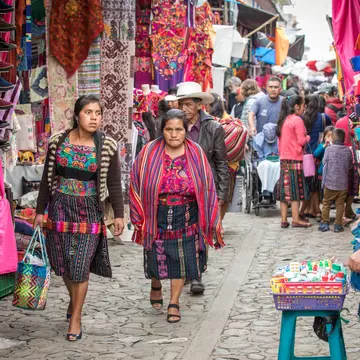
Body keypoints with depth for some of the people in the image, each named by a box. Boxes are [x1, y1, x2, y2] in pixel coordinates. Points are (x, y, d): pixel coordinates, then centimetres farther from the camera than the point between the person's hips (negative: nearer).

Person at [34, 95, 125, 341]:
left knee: (81, 265, -4)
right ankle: (74, 298, 39)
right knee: (64, 262, 10)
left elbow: (114, 183, -1)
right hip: (60, 206, 2)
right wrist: (41, 210, 6)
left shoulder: (108, 146, -7)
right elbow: (47, 179, 4)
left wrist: (119, 214, -3)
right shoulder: (58, 142, -3)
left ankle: (76, 317, 9)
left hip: (89, 209, -2)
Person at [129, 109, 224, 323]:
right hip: (157, 216, 0)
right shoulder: (150, 153, -6)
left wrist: (209, 220, 0)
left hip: (186, 217, 0)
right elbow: (137, 184, 0)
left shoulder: (196, 153, -4)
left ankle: (174, 302, 17)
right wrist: (140, 217, -2)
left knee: (181, 259, 2)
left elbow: (207, 187, 1)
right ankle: (156, 286, 41)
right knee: (157, 256, 9)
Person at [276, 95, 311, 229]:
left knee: (285, 189, 8)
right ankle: (296, 220, 0)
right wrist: (308, 137, 4)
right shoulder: (297, 120, -12)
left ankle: (284, 220, 9)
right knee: (296, 189, -2)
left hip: (283, 159, 7)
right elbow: (302, 141, -15)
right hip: (295, 160, -7)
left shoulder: (283, 120, 12)